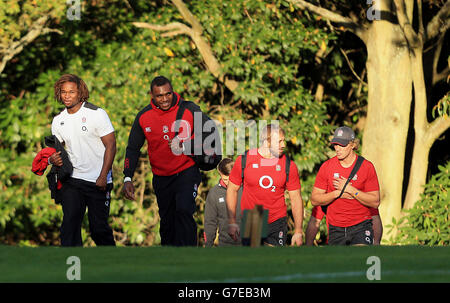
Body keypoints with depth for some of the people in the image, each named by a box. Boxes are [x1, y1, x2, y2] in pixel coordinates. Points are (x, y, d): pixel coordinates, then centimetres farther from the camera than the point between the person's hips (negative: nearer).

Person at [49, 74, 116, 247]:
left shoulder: (96, 114, -7)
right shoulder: (58, 120, 9)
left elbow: (110, 145, -8)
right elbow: (57, 147, 21)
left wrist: (103, 177, -15)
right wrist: (53, 159, -5)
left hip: (98, 181, -4)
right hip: (72, 180, 4)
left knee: (98, 226, 0)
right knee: (70, 223, -10)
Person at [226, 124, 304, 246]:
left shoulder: (289, 165, -3)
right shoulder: (244, 160, -4)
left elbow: (295, 198, 2)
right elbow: (232, 189, 5)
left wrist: (298, 231, 0)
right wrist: (232, 222, 1)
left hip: (277, 222, 0)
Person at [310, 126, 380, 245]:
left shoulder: (367, 166, -3)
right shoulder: (327, 166, 3)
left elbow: (375, 202, -6)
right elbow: (314, 200, 4)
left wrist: (351, 190, -16)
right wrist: (337, 193, -11)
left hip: (360, 226, -3)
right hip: (335, 229, 3)